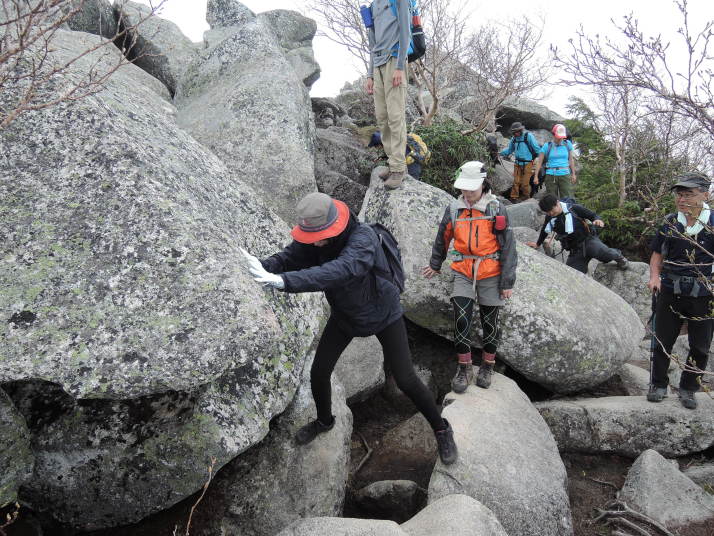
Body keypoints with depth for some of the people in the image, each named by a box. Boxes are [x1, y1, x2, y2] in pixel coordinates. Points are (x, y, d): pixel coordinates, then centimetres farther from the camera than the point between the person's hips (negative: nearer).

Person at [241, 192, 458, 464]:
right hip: (344, 316, 5)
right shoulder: (310, 239, -16)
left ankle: (441, 429, 23)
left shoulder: (363, 238, -38)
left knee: (406, 380, -3)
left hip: (382, 314, -5)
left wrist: (283, 280, -65)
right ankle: (324, 421, 38)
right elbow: (287, 258, -24)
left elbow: (339, 271, -55)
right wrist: (263, 266, -47)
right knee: (318, 372, 7)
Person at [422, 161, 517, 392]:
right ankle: (464, 368, 11)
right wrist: (435, 265, 27)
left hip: (491, 273, -2)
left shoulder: (496, 209, -8)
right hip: (463, 272, 2)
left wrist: (507, 282, -7)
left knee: (489, 321, 9)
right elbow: (443, 239, 16)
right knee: (461, 320, -5)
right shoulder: (453, 209, 0)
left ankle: (487, 366, 29)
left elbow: (508, 247, -6)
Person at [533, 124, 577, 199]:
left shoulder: (567, 144, 6)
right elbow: (539, 162, 4)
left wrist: (573, 174, 14)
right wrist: (536, 176, 0)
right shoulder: (547, 146, 1)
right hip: (551, 176, -1)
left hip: (565, 175, 1)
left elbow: (571, 159, 14)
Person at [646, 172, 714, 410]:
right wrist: (654, 277, -6)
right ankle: (658, 385, 26)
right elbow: (657, 254, 10)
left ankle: (688, 389, 29)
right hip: (670, 292, 2)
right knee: (662, 343, 9)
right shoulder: (669, 222, 1)